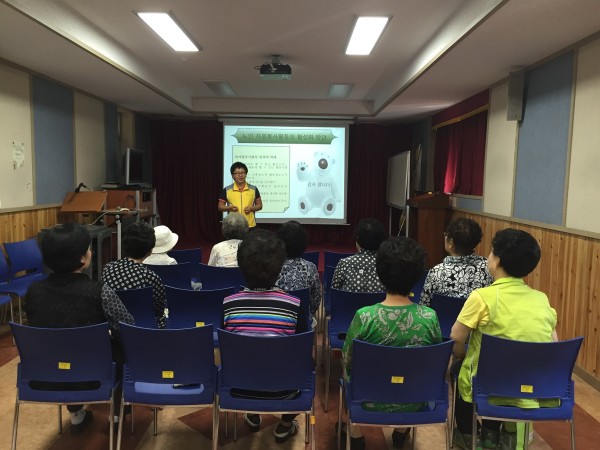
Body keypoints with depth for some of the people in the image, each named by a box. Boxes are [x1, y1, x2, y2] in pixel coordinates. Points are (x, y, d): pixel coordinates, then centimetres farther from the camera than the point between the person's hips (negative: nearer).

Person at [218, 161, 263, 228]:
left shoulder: (254, 189, 4)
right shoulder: (226, 190, 1)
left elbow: (259, 205, 10)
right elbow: (220, 207, 6)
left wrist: (251, 208, -11)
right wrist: (230, 208, -14)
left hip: (250, 226, 1)